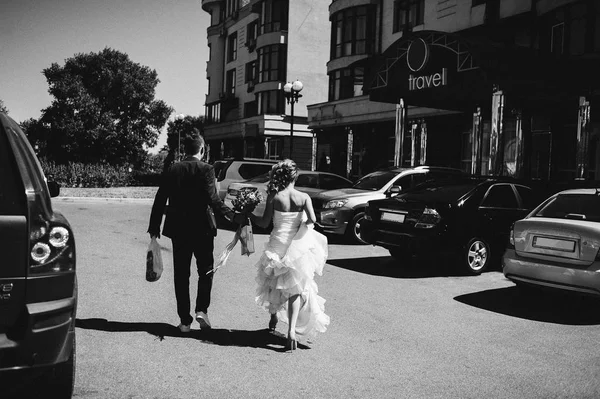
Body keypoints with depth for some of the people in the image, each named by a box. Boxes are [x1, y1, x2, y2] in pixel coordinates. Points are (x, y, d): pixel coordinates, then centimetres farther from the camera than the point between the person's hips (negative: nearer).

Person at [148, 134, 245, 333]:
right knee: (205, 270, 15)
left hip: (178, 230, 3)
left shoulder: (172, 169, 3)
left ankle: (185, 320, 13)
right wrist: (231, 215, -22)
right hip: (201, 229, -3)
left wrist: (154, 227, 9)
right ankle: (201, 309, 1)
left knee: (181, 275, 10)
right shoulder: (205, 169, -8)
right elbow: (212, 198, -21)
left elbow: (160, 200, 3)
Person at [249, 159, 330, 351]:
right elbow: (312, 220, -18)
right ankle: (292, 329, -9)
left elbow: (264, 223, -7)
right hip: (297, 247, 0)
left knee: (275, 283, 24)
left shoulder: (273, 197, -9)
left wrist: (249, 215, 9)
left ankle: (274, 316, 44)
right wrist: (302, 225, 3)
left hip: (278, 245, 0)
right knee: (295, 288, 5)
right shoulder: (303, 197, -7)